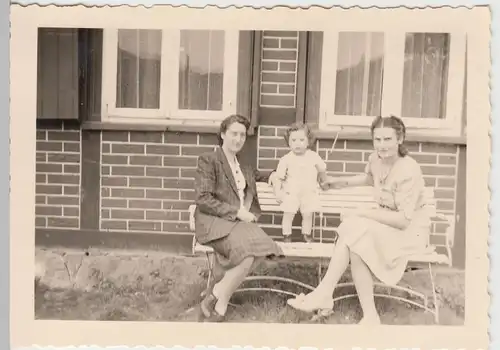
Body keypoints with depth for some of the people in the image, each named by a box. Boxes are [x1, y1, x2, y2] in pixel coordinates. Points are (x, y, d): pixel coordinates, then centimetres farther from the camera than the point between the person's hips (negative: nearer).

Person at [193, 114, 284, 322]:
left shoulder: (243, 165, 21)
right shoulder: (208, 160, -1)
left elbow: (253, 176, 45)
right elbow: (203, 199, -11)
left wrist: (270, 176, 24)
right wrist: (236, 212, -16)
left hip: (240, 221, 6)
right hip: (214, 221, -6)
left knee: (262, 249, -26)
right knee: (250, 249, -33)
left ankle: (217, 293, -15)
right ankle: (220, 306, -16)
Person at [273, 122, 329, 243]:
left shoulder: (314, 157, -5)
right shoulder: (286, 159, -10)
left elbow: (322, 170, 13)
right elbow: (279, 177, -7)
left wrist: (323, 182, 24)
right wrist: (277, 192, -11)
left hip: (309, 193, 1)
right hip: (290, 193, -1)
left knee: (308, 215, 8)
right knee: (288, 214, 2)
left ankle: (307, 235, 27)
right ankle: (287, 235, 17)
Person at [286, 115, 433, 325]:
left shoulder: (408, 170, -22)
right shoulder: (376, 159, 0)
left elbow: (403, 219, -27)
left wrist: (360, 214, -24)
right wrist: (341, 181, 17)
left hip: (410, 231, -7)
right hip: (387, 225, 7)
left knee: (354, 231, -28)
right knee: (355, 241, -24)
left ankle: (323, 295, -21)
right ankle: (369, 315, -22)